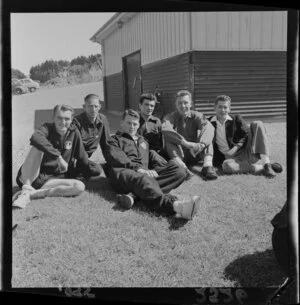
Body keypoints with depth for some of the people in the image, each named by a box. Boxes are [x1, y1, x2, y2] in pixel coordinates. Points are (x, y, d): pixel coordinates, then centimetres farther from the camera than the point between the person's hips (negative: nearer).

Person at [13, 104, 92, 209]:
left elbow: (82, 158, 12)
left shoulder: (74, 133, 4)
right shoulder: (47, 128, -8)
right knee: (38, 147, -27)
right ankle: (26, 188, -27)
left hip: (52, 179, 4)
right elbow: (35, 138, -33)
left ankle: (31, 194, -23)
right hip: (28, 177, -4)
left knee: (80, 186, -22)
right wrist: (58, 156, -37)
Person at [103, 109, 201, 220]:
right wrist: (137, 168, -14)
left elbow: (153, 156, 26)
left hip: (145, 172, 5)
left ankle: (134, 195, -41)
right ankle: (174, 205, -70)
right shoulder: (115, 140, 21)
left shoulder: (143, 141, 38)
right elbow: (116, 158, 2)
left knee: (179, 171, -19)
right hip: (123, 172, -5)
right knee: (142, 179, -39)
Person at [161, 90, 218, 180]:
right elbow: (165, 130, -27)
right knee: (168, 138, -26)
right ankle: (182, 167, -45)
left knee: (207, 137, -18)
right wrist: (185, 143, -42)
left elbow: (209, 128, -21)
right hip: (178, 154, -1)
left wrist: (200, 145, -43)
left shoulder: (197, 116, 2)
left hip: (195, 154, 1)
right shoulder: (170, 117, -2)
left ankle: (207, 166, -38)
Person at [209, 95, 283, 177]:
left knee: (257, 124, -18)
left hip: (245, 151, 2)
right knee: (226, 166, -41)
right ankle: (263, 167, -30)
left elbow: (247, 134, 4)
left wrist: (236, 147, -11)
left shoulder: (236, 119, 9)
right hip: (230, 158, -2)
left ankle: (266, 163, -30)